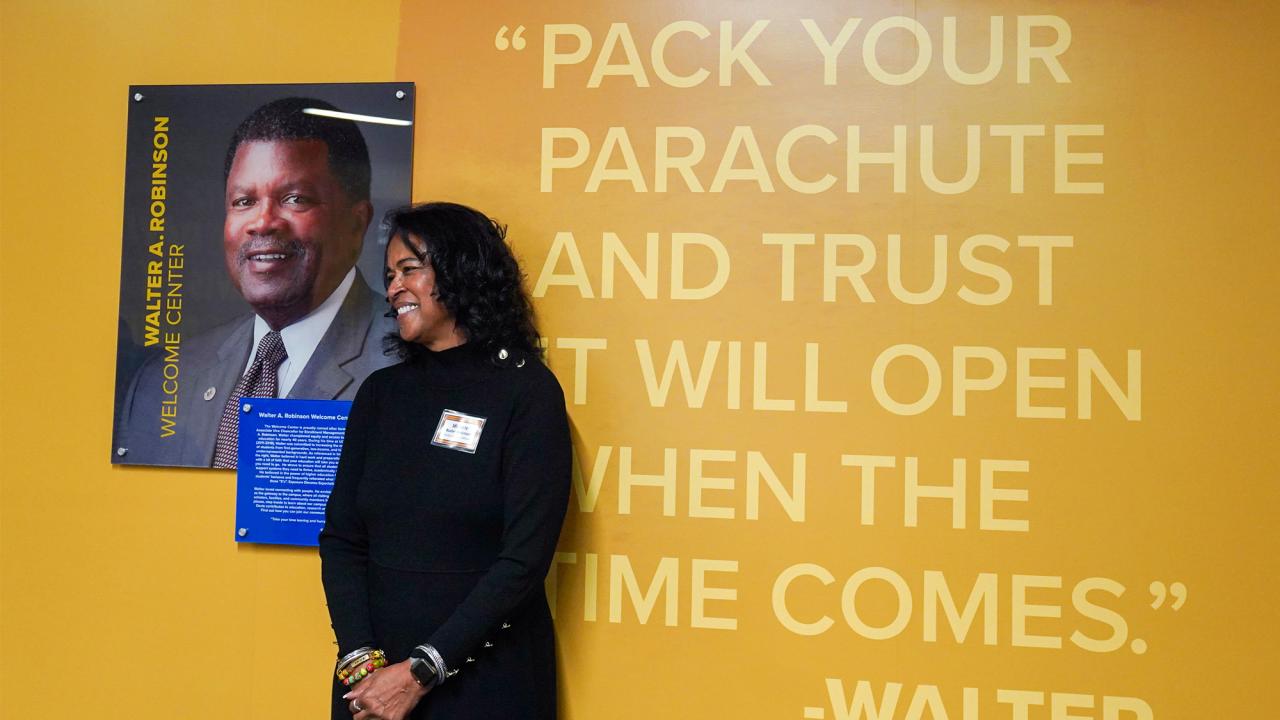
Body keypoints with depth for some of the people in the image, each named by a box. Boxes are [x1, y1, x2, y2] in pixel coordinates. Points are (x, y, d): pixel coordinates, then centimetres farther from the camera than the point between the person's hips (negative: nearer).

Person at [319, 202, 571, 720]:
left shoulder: (526, 391, -10)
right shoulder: (381, 392, 5)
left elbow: (525, 558, -15)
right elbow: (341, 538, 1)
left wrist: (420, 673, -17)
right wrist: (361, 660, -12)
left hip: (485, 676, -4)